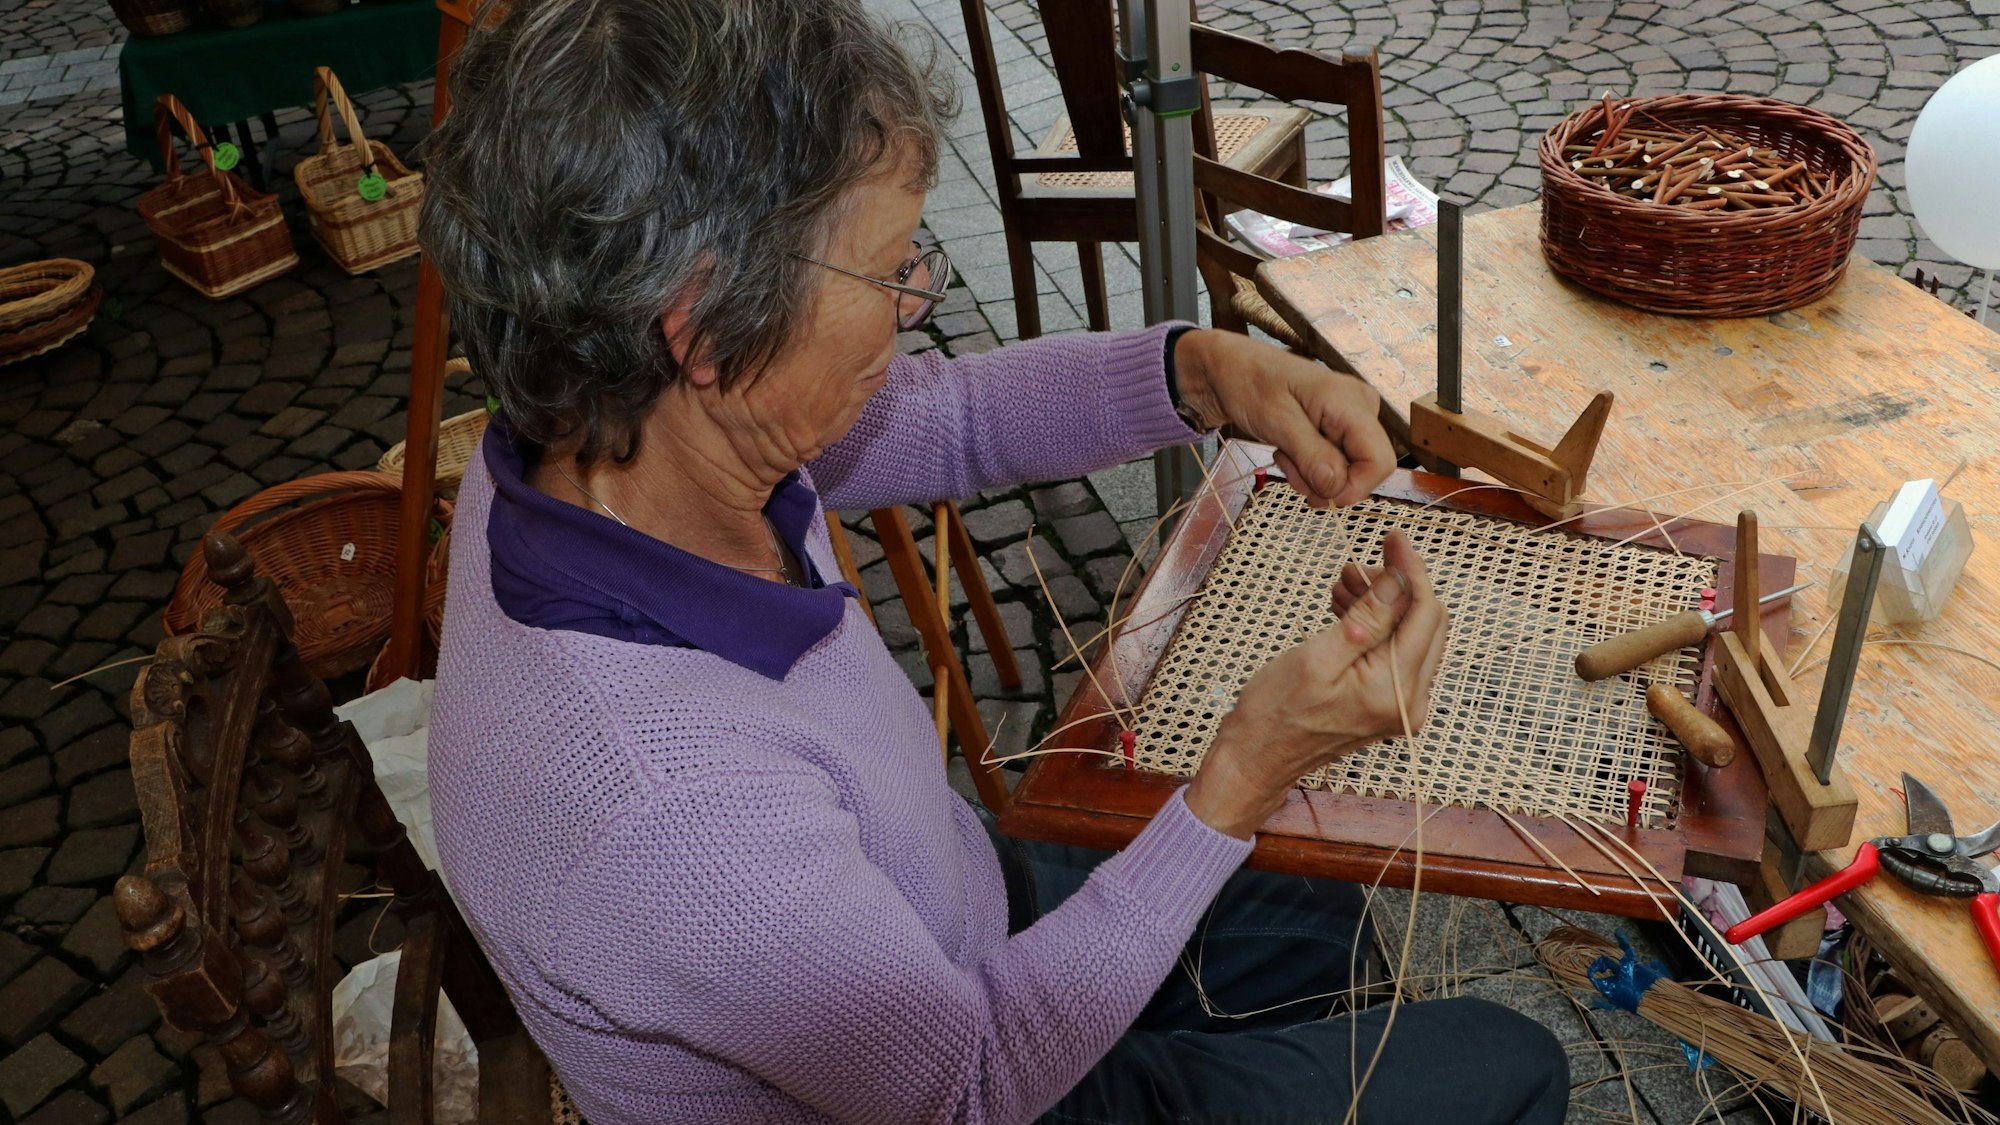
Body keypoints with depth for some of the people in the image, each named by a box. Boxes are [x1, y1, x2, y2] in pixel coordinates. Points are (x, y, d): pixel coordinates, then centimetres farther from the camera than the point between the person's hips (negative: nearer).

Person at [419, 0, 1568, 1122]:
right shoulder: (669, 807, -45)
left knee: (1320, 930, 29)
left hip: (950, 921, 7)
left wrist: (1206, 369, -20)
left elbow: (947, 412, -3)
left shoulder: (601, 428, -20)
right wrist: (1247, 777, -31)